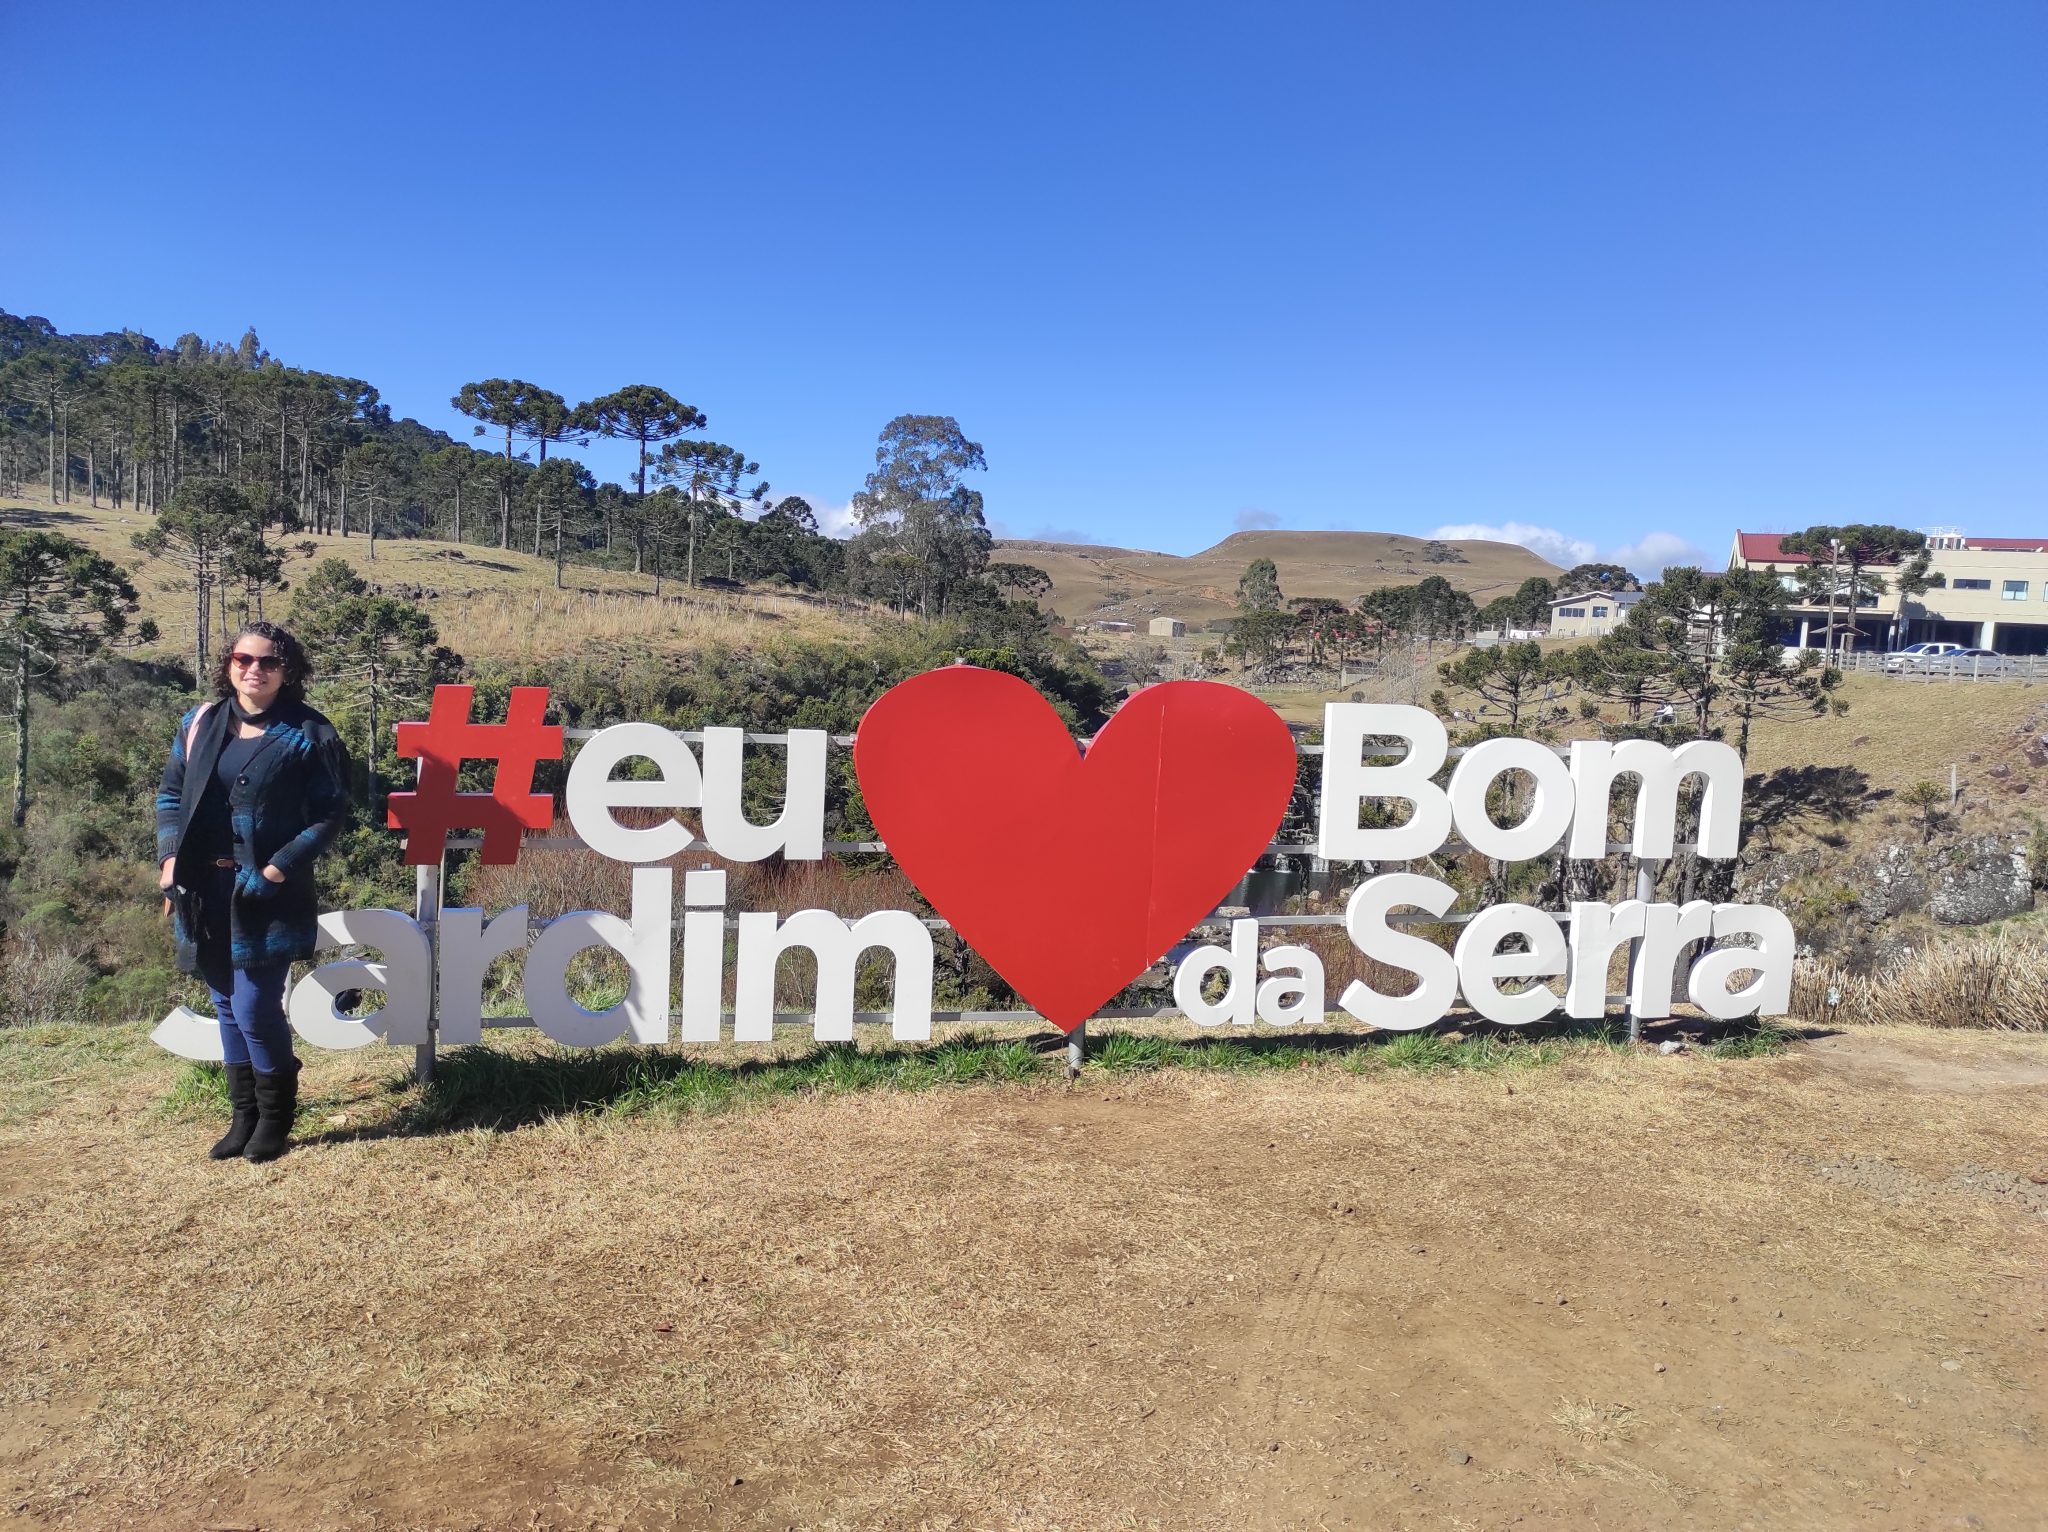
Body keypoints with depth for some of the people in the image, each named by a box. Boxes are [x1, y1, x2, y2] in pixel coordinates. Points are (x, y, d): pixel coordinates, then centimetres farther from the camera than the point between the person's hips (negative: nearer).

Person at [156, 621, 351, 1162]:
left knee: (255, 1010, -5)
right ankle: (244, 1117, 29)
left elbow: (329, 815, -8)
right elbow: (170, 793, 13)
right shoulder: (200, 722, 7)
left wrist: (278, 870, -16)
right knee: (227, 1007, 14)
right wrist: (170, 858, -1)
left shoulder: (308, 733, -8)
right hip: (205, 890, 5)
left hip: (268, 895, -5)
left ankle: (275, 1119, 17)